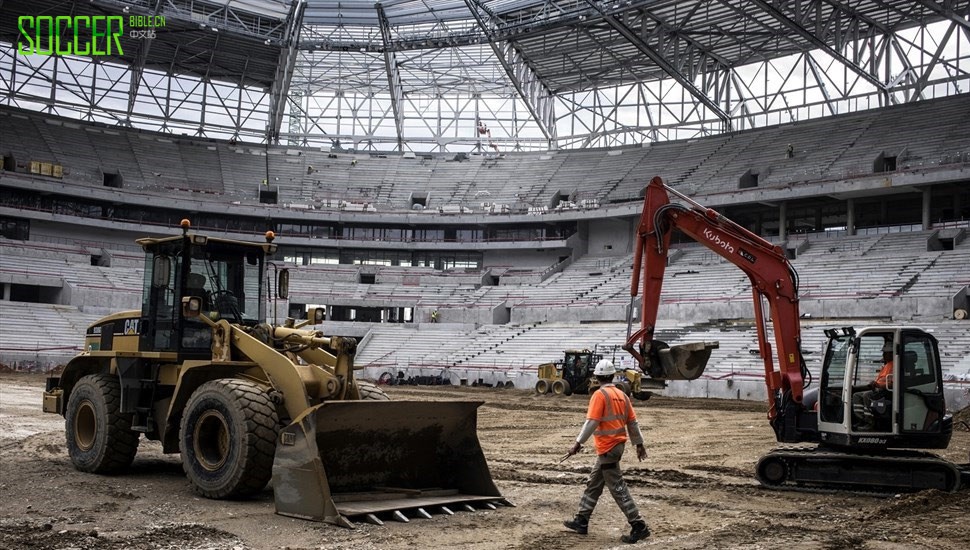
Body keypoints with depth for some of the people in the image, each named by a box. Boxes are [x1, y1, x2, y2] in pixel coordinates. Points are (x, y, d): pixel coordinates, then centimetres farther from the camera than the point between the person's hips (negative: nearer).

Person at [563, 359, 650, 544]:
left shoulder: (600, 395, -14)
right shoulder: (622, 395, 8)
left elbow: (591, 422, -20)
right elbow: (632, 422, 12)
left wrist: (578, 443, -17)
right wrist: (639, 444, 19)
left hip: (607, 448, -9)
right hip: (618, 444, 9)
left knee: (618, 488, -4)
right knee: (593, 484, 17)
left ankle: (639, 526, -4)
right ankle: (581, 521, 24)